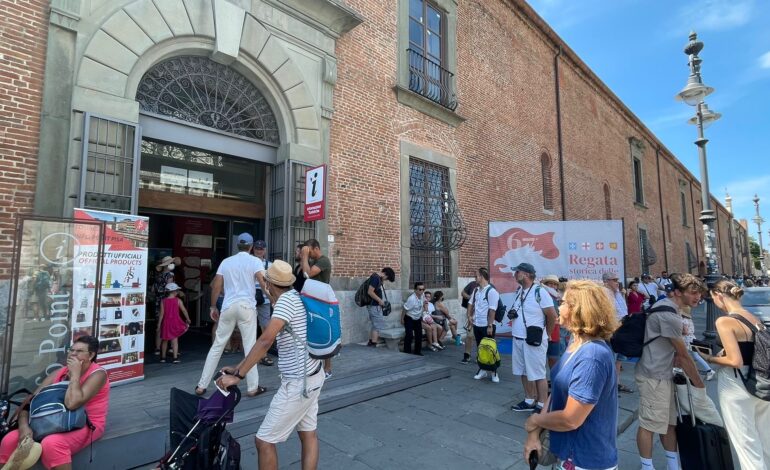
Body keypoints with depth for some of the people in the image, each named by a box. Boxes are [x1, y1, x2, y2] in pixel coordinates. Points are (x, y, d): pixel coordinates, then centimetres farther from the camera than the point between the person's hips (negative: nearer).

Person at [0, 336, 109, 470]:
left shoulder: (97, 374, -15)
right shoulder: (58, 373, 7)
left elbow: (72, 403, -28)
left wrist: (75, 374, -20)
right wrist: (23, 426, -18)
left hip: (86, 427, -7)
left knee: (51, 444, -34)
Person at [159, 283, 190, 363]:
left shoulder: (163, 301, -2)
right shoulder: (178, 300, -6)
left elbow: (161, 314, -4)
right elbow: (184, 310, -2)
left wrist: (159, 324, 2)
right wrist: (188, 319, 12)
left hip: (166, 323, 2)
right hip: (175, 322, -2)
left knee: (165, 341, 15)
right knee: (175, 340, 1)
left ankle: (163, 357, 26)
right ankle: (175, 358, -4)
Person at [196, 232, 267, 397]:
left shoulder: (226, 261, 11)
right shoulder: (254, 261, -1)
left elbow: (216, 286, 10)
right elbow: (264, 282, -13)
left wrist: (213, 306, 19)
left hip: (228, 306, 4)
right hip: (247, 306, -4)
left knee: (217, 345, 13)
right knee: (250, 347, 3)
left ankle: (202, 385, 20)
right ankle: (253, 387, 7)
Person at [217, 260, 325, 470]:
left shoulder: (286, 299, -19)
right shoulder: (296, 297, 7)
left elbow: (265, 340, -29)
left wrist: (238, 375, -24)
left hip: (298, 383, -9)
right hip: (312, 376, 9)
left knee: (264, 441, 4)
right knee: (308, 434, 18)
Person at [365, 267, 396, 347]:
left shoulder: (379, 278, 13)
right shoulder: (375, 278, -18)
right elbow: (370, 292, -24)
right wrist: (380, 300, -17)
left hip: (376, 305, 10)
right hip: (374, 306, -10)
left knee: (375, 325, 16)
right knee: (378, 326, -4)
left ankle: (370, 343, 24)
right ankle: (373, 344, 1)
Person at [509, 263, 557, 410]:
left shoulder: (539, 292, -15)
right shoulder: (518, 291, 7)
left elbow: (553, 316, -10)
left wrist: (544, 334, 3)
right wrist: (512, 312, -1)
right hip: (518, 339, 7)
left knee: (538, 374, 3)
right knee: (524, 372, 15)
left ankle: (541, 405, 15)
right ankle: (529, 401, 29)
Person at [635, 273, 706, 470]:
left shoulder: (667, 306, 10)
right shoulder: (668, 314, -22)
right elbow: (683, 355, -14)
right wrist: (699, 383, -3)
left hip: (664, 374, 10)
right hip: (654, 376, -10)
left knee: (669, 421, 20)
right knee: (649, 424, 2)